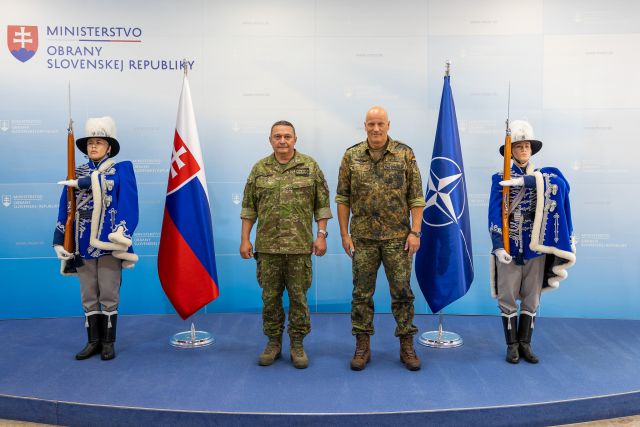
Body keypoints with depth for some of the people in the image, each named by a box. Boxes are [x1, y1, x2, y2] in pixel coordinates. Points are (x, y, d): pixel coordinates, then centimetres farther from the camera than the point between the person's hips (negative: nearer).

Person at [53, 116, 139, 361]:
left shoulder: (122, 170, 1)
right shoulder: (76, 174, 11)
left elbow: (128, 205, -9)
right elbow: (65, 210, 9)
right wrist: (59, 240, 4)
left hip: (108, 243, -4)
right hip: (83, 244, 4)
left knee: (109, 295, 4)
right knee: (88, 296, 10)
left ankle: (108, 342, 16)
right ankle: (93, 341, 22)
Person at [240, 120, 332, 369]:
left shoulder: (310, 166, 1)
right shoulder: (259, 169, 6)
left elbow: (322, 204, 2)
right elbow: (249, 207, 8)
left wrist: (321, 235, -5)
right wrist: (245, 239, 4)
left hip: (300, 246, -1)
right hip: (267, 246, 2)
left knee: (298, 297, 6)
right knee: (270, 297, 9)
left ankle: (297, 344, 19)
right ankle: (273, 343, 24)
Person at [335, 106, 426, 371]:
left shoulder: (405, 154, -1)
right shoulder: (351, 156, 2)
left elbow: (416, 197, -1)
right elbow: (343, 198, 4)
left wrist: (415, 232, -7)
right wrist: (344, 233, 0)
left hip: (397, 238, -1)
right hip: (363, 238, 1)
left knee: (402, 291, 5)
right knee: (362, 293, 7)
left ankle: (407, 346, 19)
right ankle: (362, 346, 19)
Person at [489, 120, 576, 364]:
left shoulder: (545, 175, 8)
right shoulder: (500, 180, 1)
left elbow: (562, 185, -17)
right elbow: (494, 214, -8)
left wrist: (526, 181, -26)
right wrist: (498, 245, -20)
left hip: (536, 246, 2)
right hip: (509, 246, -2)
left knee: (531, 298, 8)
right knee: (508, 297, 2)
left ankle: (525, 344, 21)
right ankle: (512, 345, 15)